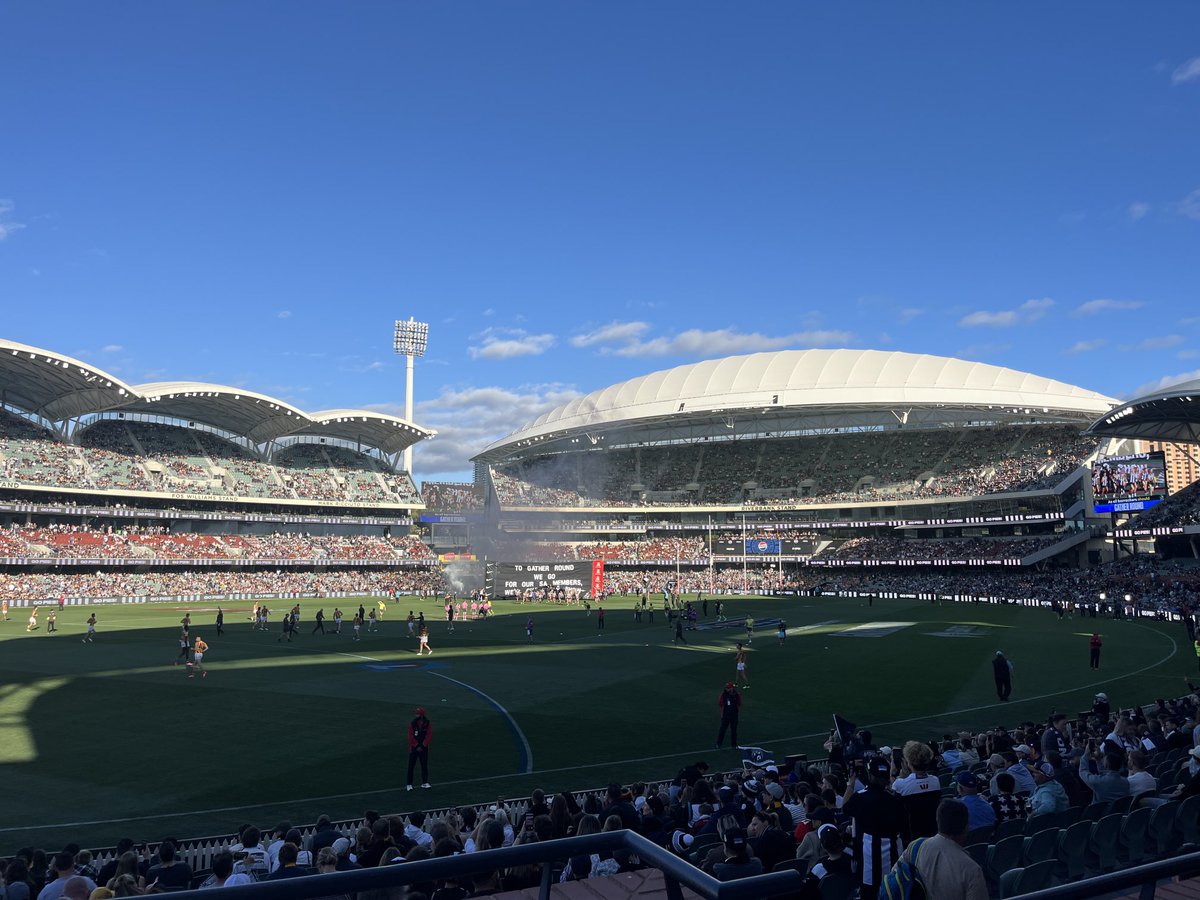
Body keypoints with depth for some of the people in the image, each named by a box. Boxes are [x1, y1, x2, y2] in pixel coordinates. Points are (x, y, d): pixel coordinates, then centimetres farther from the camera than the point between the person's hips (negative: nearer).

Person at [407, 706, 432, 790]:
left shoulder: (428, 723, -4)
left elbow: (429, 736, -5)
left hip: (424, 747, 0)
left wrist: (422, 746, -10)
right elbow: (411, 736, -5)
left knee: (424, 765, 5)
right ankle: (409, 784, 2)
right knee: (411, 765, -2)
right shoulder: (412, 723, -4)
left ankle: (425, 783, 13)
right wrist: (417, 746, -10)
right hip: (414, 747, 0)